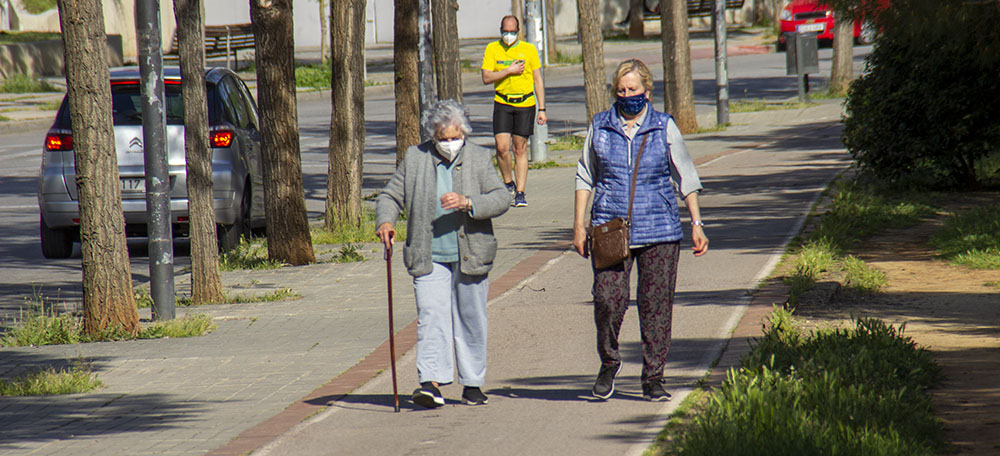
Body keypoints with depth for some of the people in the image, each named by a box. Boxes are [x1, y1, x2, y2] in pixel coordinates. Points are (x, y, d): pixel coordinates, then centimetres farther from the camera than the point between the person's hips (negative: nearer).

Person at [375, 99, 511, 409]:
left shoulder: (479, 158, 2)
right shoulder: (414, 158, 5)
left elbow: (501, 199, -5)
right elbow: (390, 196, 10)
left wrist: (467, 203, -22)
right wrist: (385, 221, -12)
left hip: (470, 256, 0)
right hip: (429, 258, 0)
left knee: (471, 320, 8)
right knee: (430, 317, -11)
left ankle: (472, 383, 19)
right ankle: (432, 383, -18)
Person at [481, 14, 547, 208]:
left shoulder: (529, 49, 3)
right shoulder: (492, 49, 3)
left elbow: (538, 80, 5)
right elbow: (486, 78, -3)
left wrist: (542, 109, 1)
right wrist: (509, 71, -13)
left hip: (525, 104, 0)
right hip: (502, 104, 0)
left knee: (520, 149, 1)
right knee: (502, 147, -10)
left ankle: (520, 193, 5)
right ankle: (508, 184, 14)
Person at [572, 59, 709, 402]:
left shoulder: (664, 127, 5)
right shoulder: (600, 127, 8)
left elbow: (685, 177, 11)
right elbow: (585, 177, 15)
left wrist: (697, 224, 6)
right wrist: (579, 225, 8)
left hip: (659, 231, 0)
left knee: (656, 305, 0)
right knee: (607, 299, -12)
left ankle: (653, 379, 11)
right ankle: (608, 362, 13)